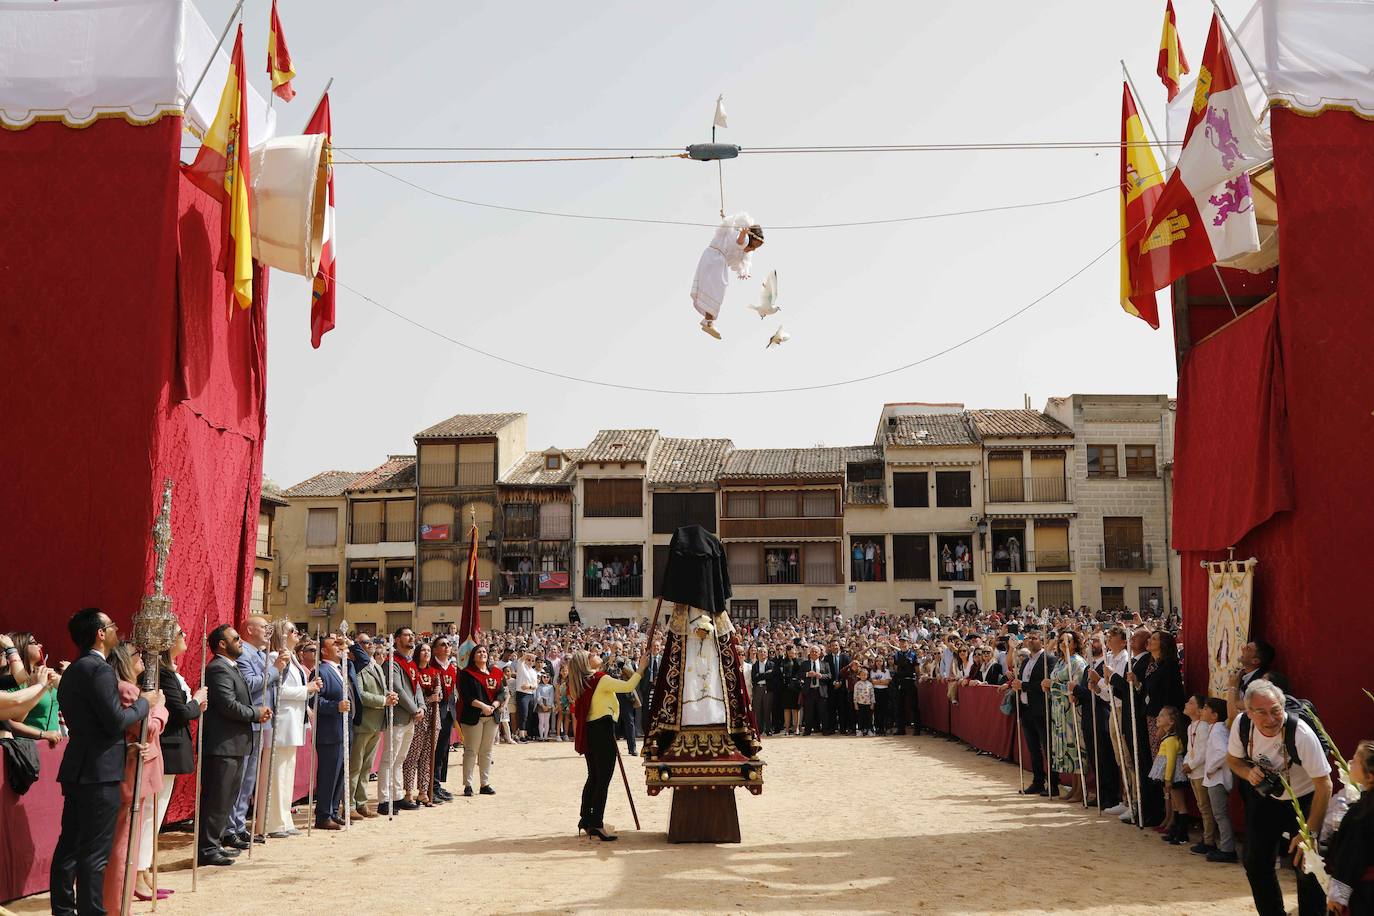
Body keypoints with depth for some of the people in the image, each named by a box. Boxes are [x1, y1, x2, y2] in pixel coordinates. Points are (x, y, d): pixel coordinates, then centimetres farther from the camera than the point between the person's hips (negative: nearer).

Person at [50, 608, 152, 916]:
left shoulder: (73, 671, 14)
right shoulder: (100, 669, -16)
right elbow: (117, 721, -19)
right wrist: (144, 702, -5)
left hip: (77, 769, 10)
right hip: (100, 772, -10)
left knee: (69, 844, 14)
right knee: (96, 852, -4)